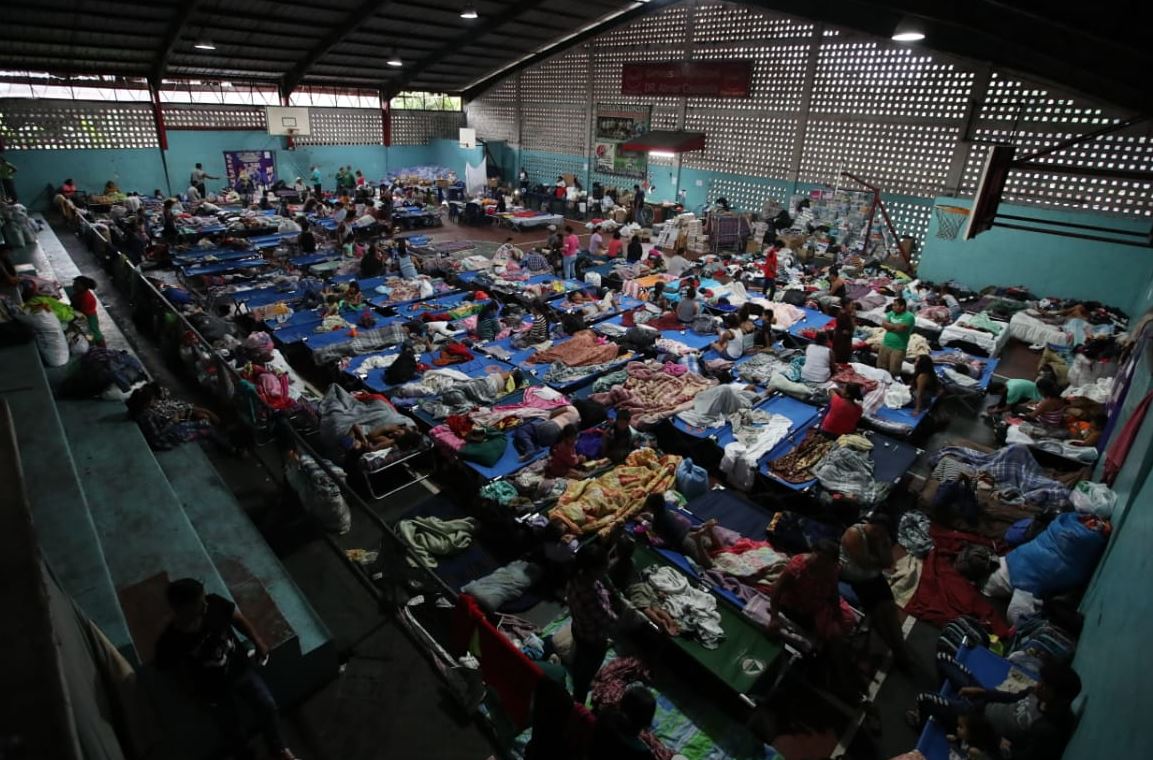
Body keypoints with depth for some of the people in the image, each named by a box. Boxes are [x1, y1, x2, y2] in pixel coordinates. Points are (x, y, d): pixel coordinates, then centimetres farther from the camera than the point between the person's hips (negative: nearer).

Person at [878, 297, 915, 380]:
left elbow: (900, 328, -21)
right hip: (885, 345, 7)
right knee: (880, 369, 14)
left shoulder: (909, 316, -11)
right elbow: (883, 324, 0)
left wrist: (890, 325, -3)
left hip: (898, 348, -6)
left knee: (894, 372, -3)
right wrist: (895, 327, -11)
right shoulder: (891, 313, 10)